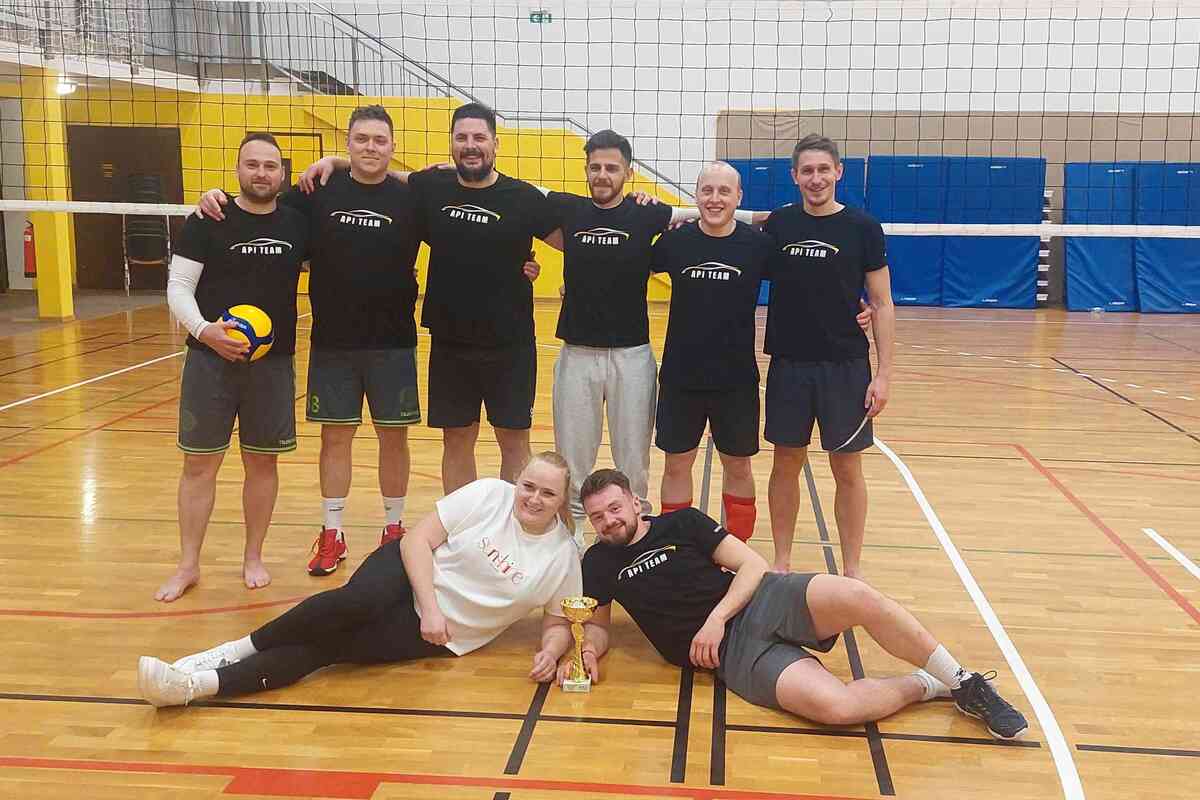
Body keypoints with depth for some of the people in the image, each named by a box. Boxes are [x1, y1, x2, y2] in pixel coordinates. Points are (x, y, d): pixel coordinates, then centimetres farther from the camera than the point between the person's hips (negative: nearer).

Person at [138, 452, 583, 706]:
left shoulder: (563, 556, -4)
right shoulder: (489, 495, -8)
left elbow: (558, 622, 6)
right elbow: (418, 539, -9)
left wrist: (551, 651, -17)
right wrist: (430, 607, -20)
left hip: (439, 639, 0)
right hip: (410, 572, 0)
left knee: (326, 646, -21)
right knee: (354, 602, -36)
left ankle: (199, 684, -29)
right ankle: (239, 648, -18)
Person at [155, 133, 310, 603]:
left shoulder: (297, 224, 4)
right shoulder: (208, 221, -3)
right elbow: (177, 287, -5)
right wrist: (204, 331, -21)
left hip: (274, 363, 2)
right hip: (211, 358, -2)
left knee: (262, 460, 9)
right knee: (199, 462, 4)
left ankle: (253, 558, 25)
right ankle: (188, 565, 16)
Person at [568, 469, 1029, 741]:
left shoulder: (682, 523, 7)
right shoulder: (598, 564, 10)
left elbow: (753, 566, 3)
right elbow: (598, 627, 17)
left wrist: (716, 618, -12)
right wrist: (588, 652, -8)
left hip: (762, 602, 1)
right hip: (733, 654, -1)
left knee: (858, 599, -31)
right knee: (835, 706, -30)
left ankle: (963, 682, -9)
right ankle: (926, 687, -1)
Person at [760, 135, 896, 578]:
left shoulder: (862, 227, -3)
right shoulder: (778, 224, 3)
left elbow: (882, 303, -2)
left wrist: (883, 374, -8)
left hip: (846, 366, -2)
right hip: (788, 364, 2)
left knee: (847, 470, 6)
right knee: (786, 464, 9)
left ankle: (852, 570, 19)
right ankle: (781, 563, 23)